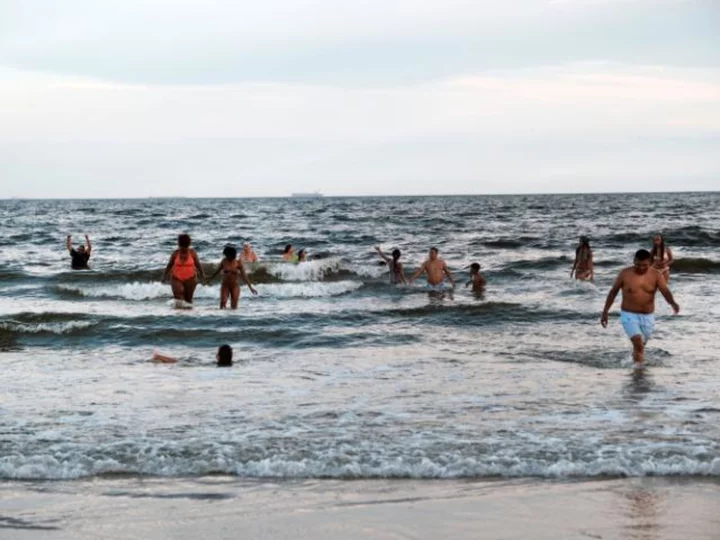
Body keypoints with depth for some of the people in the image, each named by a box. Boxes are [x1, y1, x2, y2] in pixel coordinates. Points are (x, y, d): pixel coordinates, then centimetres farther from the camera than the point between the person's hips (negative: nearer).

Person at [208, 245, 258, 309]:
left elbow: (244, 275, -5)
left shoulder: (238, 263, -7)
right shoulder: (224, 261, -1)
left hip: (235, 286, -1)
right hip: (225, 285, 1)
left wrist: (250, 287, -8)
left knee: (234, 306, -3)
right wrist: (210, 278, 26)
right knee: (223, 302, -18)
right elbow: (217, 271, 15)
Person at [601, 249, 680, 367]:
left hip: (647, 317, 2)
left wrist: (673, 303, -42)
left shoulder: (656, 276, -6)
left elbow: (665, 291, -20)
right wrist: (605, 312, 3)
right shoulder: (625, 274, -8)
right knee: (638, 341, -23)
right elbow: (613, 292, 3)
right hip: (629, 315, -2)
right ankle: (638, 366, -9)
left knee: (641, 345, 16)